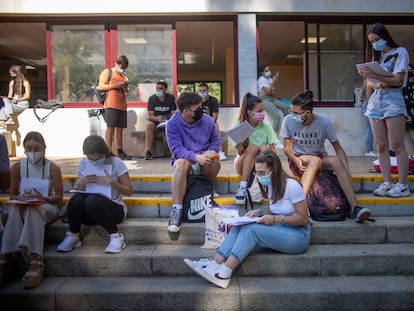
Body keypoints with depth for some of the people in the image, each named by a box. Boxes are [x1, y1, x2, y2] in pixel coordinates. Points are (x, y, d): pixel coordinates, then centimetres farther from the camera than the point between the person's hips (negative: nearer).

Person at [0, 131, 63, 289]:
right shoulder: (17, 167, 4)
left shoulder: (53, 168, -3)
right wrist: (21, 198, -16)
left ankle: (36, 263, -53)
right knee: (15, 210, -33)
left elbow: (59, 197, -4)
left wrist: (44, 198, -24)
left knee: (34, 210, -37)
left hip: (47, 207, -2)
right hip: (23, 206, 3)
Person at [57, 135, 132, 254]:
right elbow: (77, 190, 15)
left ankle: (116, 236, -22)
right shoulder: (83, 163, 7)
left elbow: (128, 191, -4)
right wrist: (80, 183, -8)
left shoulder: (116, 163, -4)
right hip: (88, 213, 4)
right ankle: (73, 236, -8)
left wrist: (111, 182, -18)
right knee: (76, 198, -30)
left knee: (92, 200, -36)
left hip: (113, 208, -3)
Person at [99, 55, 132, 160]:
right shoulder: (107, 72, 4)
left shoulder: (124, 75, 23)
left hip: (122, 105, 6)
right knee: (110, 127, -9)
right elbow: (101, 86, -5)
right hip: (111, 104, -6)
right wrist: (115, 85, -14)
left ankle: (120, 151, 12)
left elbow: (126, 90, 29)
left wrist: (126, 87, 5)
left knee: (120, 128, 7)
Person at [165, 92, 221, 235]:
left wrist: (211, 151, -15)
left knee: (215, 162, -33)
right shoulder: (172, 124, -12)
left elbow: (216, 140, 8)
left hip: (203, 161, 2)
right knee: (181, 163, -38)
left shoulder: (207, 120, -2)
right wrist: (196, 157, -35)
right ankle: (177, 210, -38)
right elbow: (177, 149, -20)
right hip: (185, 159, -2)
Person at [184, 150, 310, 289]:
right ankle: (214, 264, -28)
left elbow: (304, 218, -14)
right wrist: (259, 212, -1)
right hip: (279, 230, 7)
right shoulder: (271, 185, 6)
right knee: (240, 226, -18)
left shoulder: (292, 186, -17)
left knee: (251, 229, -29)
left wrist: (275, 219, -21)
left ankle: (223, 274, -33)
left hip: (298, 235, -7)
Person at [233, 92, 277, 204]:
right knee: (254, 147, -31)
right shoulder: (238, 126, -10)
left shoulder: (266, 126, -6)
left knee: (264, 148, -28)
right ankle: (243, 187, -34)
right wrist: (240, 149, -34)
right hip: (243, 165, -1)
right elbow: (241, 153, -10)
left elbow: (272, 149, -7)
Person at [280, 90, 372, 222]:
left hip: (321, 159, 1)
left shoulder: (324, 122, -13)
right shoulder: (288, 121, -13)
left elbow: (338, 149, -8)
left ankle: (354, 208, -35)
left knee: (336, 161, -32)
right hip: (297, 160, -1)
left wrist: (346, 169, -24)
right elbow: (286, 148, -4)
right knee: (315, 160, -35)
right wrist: (296, 160, -24)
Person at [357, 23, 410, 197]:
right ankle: (387, 183, 1)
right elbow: (369, 83, 14)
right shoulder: (376, 57, 20)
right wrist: (378, 84, -9)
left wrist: (372, 75, -19)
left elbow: (397, 79, -9)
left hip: (392, 99, -5)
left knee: (397, 145, -9)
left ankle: (402, 185, -7)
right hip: (375, 100, 6)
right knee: (381, 146, 0)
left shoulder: (400, 52, 3)